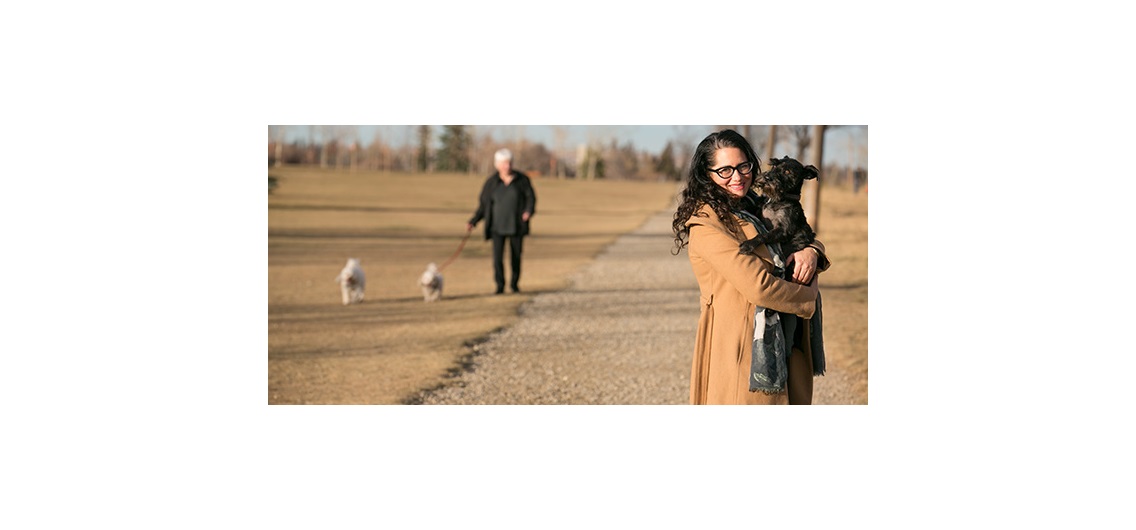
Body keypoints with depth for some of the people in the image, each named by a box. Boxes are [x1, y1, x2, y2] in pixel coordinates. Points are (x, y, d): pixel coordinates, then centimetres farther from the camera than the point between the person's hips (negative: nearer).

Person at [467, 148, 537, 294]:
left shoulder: (522, 179, -3)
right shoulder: (491, 182, -2)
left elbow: (530, 197, -2)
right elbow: (483, 204, 3)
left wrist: (529, 211, -23)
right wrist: (473, 222, -6)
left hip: (516, 225, 0)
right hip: (497, 226, 0)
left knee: (516, 255, 8)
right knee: (497, 255, -12)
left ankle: (514, 283, 28)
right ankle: (500, 285, -2)